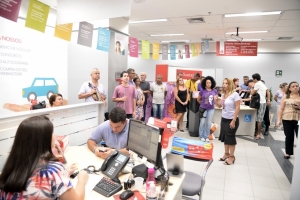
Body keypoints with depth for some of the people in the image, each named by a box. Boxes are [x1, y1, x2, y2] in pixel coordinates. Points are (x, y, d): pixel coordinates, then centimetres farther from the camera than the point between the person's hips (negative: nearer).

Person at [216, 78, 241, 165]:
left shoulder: (235, 94, -14)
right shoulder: (223, 94, 6)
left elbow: (237, 108, -16)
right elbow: (219, 106, 13)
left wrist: (234, 121, -19)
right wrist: (216, 100, -8)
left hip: (231, 119, -7)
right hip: (224, 119, 7)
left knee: (230, 138, 2)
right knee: (224, 137, 14)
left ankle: (232, 156, 17)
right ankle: (226, 154, 29)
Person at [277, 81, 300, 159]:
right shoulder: (285, 97, 5)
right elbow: (281, 109, 3)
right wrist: (279, 120, -3)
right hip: (287, 120, 0)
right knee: (289, 137, 7)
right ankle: (288, 153, 20)